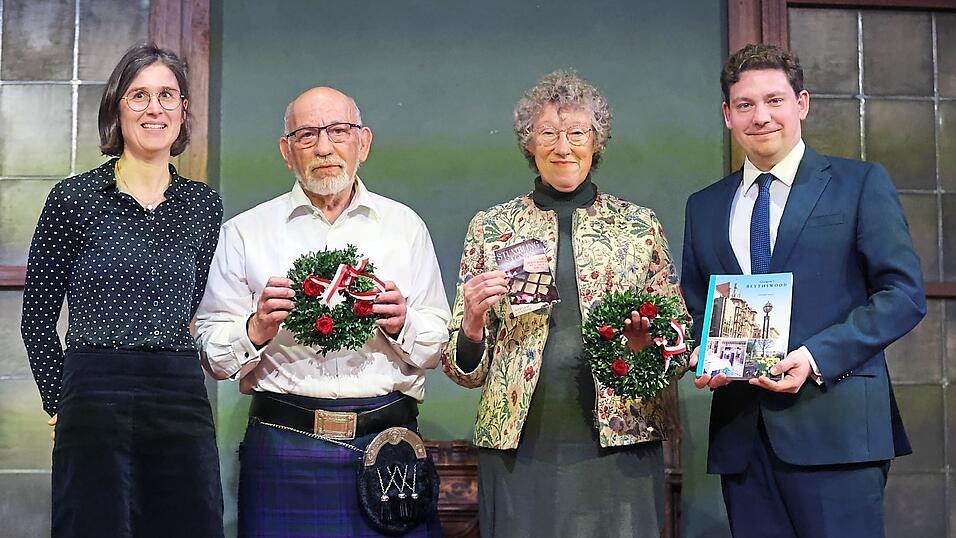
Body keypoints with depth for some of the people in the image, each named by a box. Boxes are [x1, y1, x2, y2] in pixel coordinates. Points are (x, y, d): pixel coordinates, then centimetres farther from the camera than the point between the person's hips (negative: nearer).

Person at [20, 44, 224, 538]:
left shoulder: (204, 205, 11)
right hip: (96, 400, -3)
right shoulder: (74, 198, 1)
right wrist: (60, 400, 3)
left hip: (184, 400, 3)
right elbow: (37, 316, 5)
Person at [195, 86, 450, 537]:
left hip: (387, 447, 1)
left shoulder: (405, 226, 10)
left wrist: (402, 326, -11)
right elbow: (210, 352, 2)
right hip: (284, 449, -1)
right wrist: (257, 330, -16)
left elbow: (439, 344, 9)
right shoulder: (245, 233, 6)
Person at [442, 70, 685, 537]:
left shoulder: (640, 224, 8)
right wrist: (471, 324, -12)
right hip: (520, 450, 0)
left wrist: (649, 337, -10)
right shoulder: (490, 228, 8)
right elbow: (466, 370, 9)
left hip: (619, 445, 0)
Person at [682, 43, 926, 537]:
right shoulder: (704, 206, 16)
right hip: (740, 432, 4)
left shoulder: (861, 183, 4)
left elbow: (904, 293, -3)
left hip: (834, 426, -3)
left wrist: (817, 357, -15)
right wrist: (700, 354, -3)